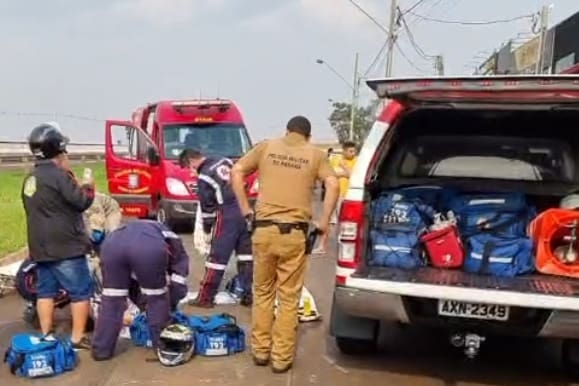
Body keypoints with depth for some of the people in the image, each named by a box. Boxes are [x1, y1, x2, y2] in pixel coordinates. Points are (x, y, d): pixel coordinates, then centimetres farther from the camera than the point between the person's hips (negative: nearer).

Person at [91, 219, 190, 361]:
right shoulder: (176, 247, 38)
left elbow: (132, 278, 51)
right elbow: (178, 285, 32)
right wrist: (170, 308, 49)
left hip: (112, 242, 3)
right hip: (151, 247, -3)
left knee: (112, 298, 22)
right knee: (157, 298, 20)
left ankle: (101, 349, 27)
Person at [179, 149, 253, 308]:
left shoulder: (204, 177, -7)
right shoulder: (225, 161, 11)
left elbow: (207, 207, -2)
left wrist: (207, 231, 10)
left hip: (227, 215, -7)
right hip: (244, 209, 7)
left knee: (217, 256, 0)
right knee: (246, 253, 11)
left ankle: (205, 298, 8)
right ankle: (249, 294, 14)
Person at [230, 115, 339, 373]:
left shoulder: (267, 146, 10)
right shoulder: (315, 154, 7)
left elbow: (236, 171, 3)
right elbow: (333, 185, -7)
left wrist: (245, 208, 7)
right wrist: (324, 222, -1)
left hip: (264, 229, 2)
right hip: (294, 233, -1)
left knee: (263, 292, 17)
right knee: (289, 298, 9)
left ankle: (260, 351, 27)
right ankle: (282, 357, 15)